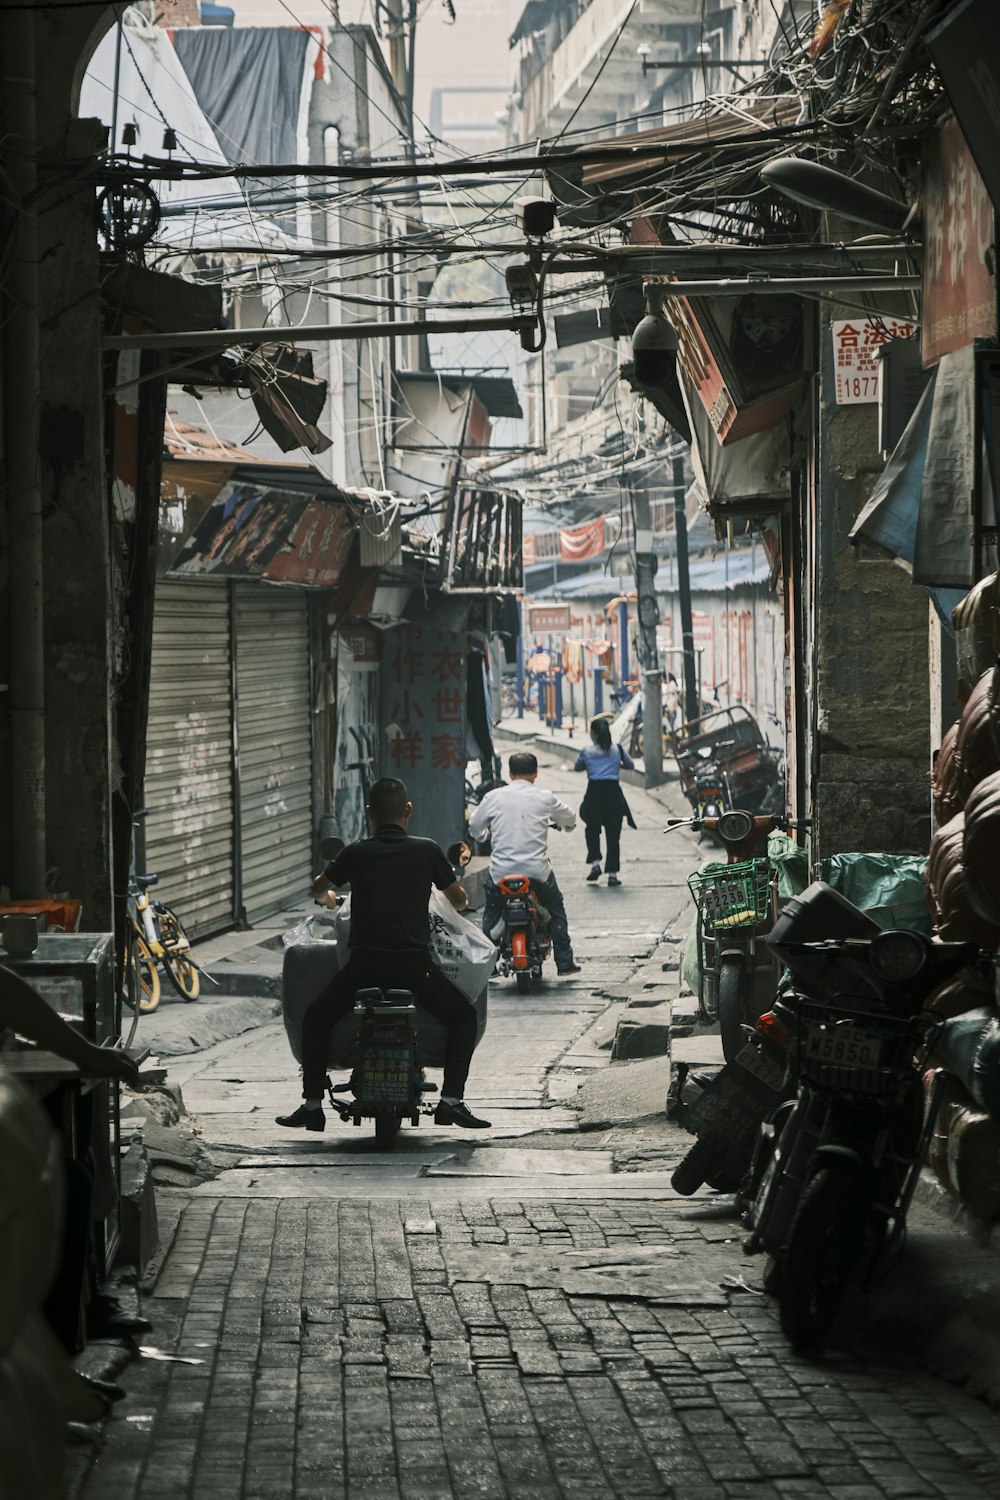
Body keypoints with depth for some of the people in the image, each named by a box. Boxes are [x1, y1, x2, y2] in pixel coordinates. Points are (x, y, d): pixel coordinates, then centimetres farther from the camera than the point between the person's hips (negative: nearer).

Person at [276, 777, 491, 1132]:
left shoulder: (355, 854, 3)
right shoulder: (427, 851, 1)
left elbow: (318, 888, 22)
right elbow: (460, 900, 14)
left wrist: (328, 897, 46)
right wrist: (458, 904, 39)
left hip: (364, 966, 0)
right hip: (415, 966, 0)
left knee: (315, 1020, 23)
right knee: (463, 1017, 21)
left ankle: (312, 1105, 15)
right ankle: (451, 1100, 6)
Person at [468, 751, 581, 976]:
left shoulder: (493, 797, 1)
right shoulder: (544, 797, 0)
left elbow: (474, 826, 12)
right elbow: (570, 819, 16)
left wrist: (485, 835, 35)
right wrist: (559, 823, 40)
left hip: (501, 871, 1)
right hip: (537, 870, -1)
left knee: (491, 914, 22)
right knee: (556, 910, 20)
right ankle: (564, 962, 20)